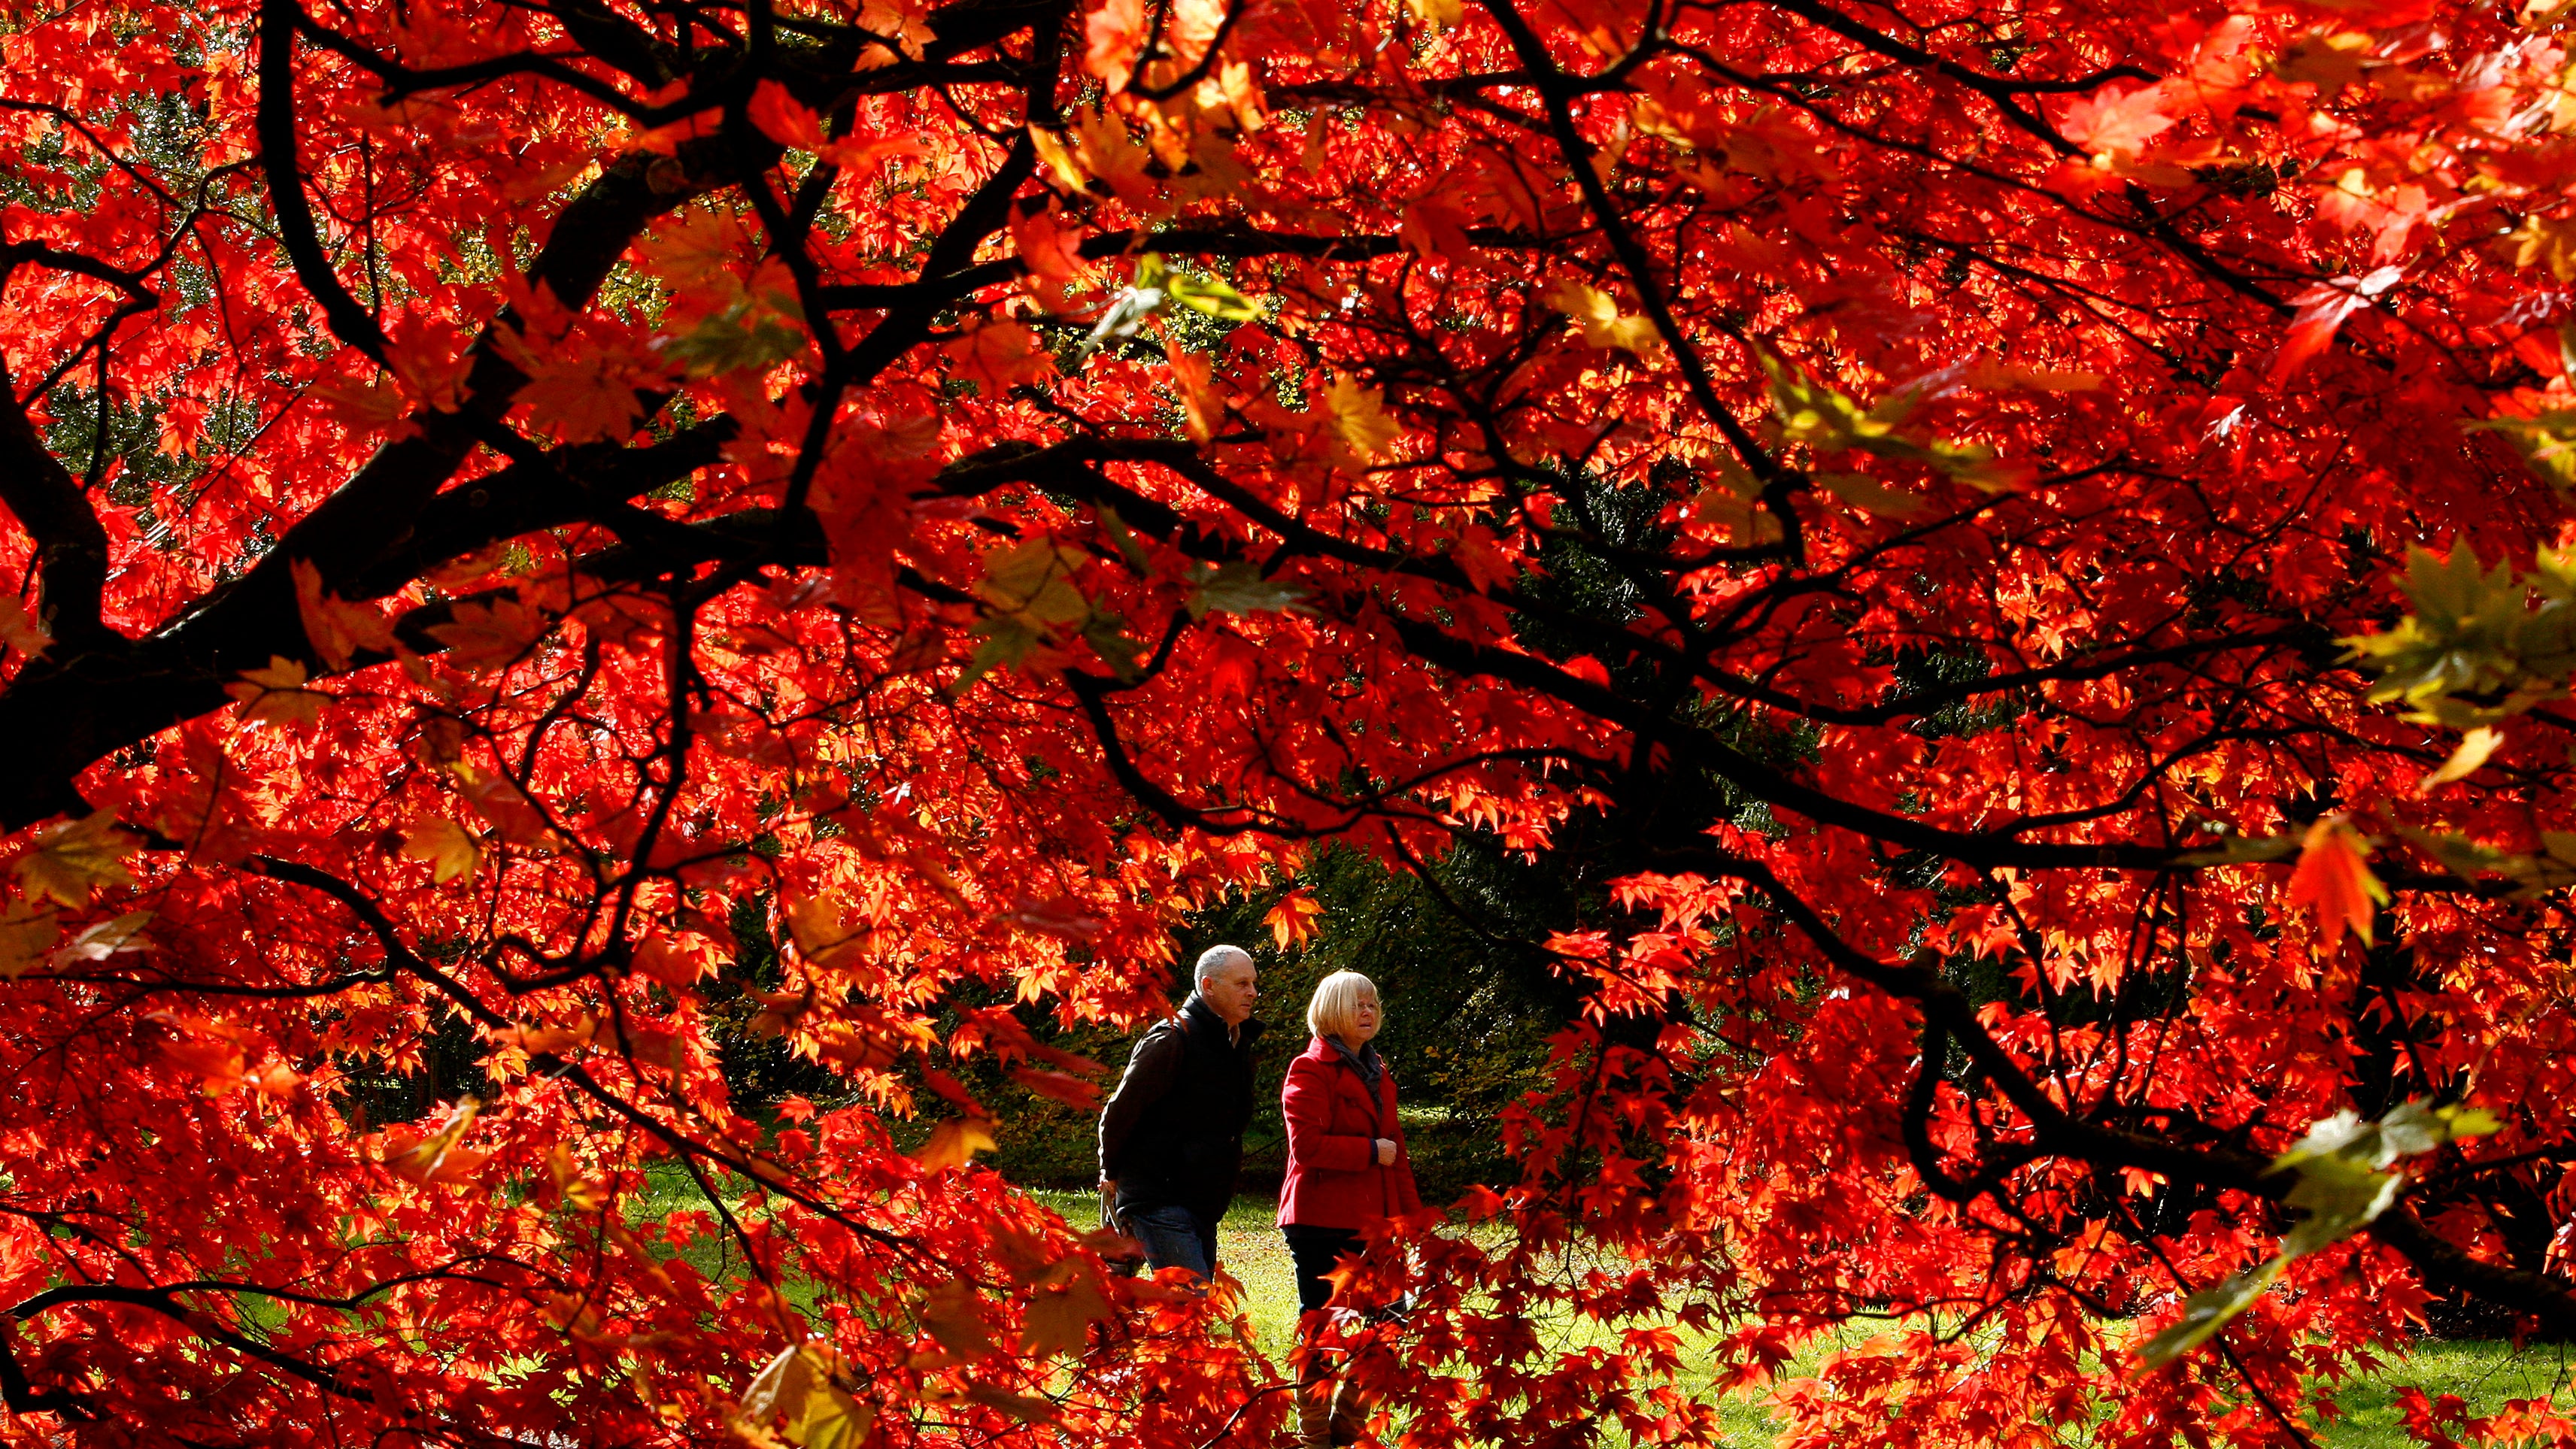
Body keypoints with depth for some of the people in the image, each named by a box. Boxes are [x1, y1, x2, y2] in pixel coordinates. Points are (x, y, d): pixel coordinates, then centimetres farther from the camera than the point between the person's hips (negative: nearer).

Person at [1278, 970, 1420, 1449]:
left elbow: (1394, 1147, 24)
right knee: (1322, 1331, -2)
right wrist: (1371, 1152, -13)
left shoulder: (1376, 1072, 19)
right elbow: (1306, 1144, -18)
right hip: (1322, 1223, -7)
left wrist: (1412, 1215, 17)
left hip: (1369, 1223, 8)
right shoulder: (1311, 1069, -7)